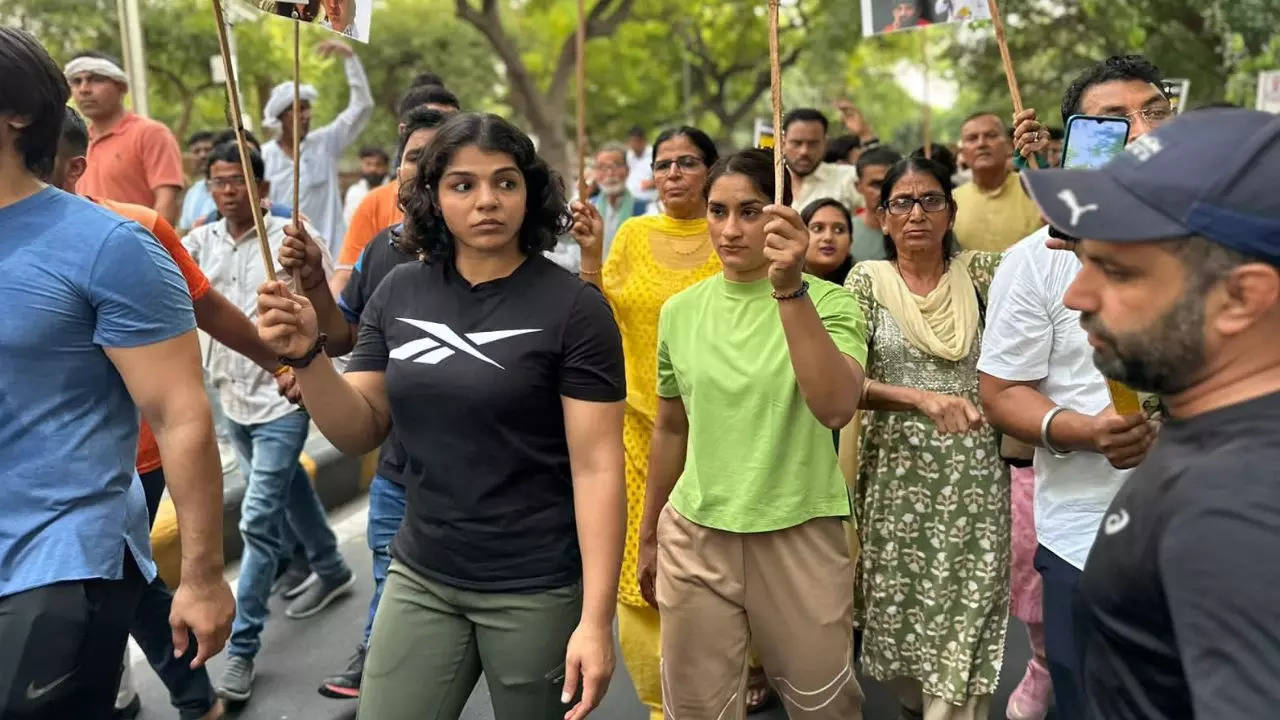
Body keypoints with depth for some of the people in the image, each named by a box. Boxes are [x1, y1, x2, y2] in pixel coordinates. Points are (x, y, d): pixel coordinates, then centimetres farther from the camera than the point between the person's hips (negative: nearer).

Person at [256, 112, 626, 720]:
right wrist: (306, 356, -14)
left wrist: (595, 618, -16)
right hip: (419, 579, 4)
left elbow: (598, 466, -13)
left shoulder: (573, 308, -11)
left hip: (537, 590, -3)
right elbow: (358, 432, 4)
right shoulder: (398, 293, 1)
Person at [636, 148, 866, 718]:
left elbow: (835, 408, -26)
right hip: (693, 535, 3)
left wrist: (790, 288, -34)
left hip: (798, 536, -2)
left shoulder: (828, 303, -8)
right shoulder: (680, 311, 1)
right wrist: (648, 535, 18)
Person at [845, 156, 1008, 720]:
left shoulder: (975, 271, 5)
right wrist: (922, 398, -27)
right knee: (902, 605, 13)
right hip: (898, 471, 0)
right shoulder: (868, 279, -2)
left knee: (965, 615, -2)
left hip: (972, 474, 1)